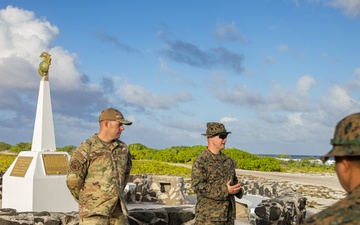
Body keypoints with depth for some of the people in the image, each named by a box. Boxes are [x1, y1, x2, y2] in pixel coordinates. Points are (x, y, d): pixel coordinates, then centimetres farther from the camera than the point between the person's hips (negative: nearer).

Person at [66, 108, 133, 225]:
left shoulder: (122, 149, 9)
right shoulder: (86, 149, -10)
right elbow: (73, 180, -9)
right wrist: (89, 201, 3)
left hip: (117, 211, 6)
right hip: (94, 212, -6)